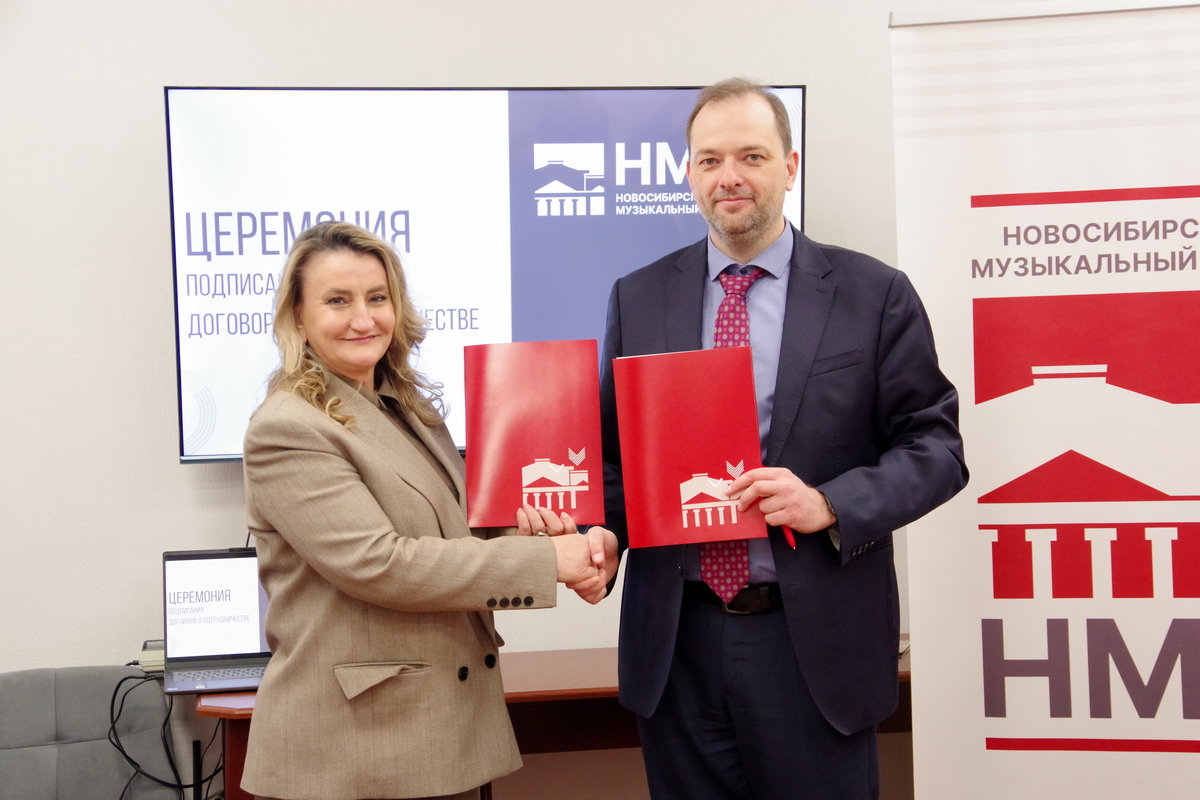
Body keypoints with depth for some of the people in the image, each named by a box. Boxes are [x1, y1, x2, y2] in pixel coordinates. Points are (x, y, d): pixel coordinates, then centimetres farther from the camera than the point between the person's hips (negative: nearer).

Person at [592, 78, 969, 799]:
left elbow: (935, 447, -1)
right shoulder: (638, 299, 7)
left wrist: (831, 505, -17)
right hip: (677, 641, 3)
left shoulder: (875, 295, -1)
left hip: (815, 644, -2)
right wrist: (604, 532, -8)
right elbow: (612, 447, 11)